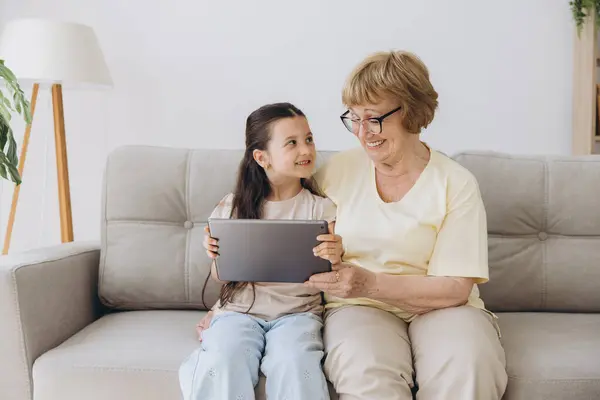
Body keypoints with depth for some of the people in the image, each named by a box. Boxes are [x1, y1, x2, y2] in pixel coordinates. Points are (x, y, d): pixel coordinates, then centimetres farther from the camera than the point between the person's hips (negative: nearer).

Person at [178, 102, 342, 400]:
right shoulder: (233, 207, 5)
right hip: (239, 309, 0)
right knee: (224, 364, -30)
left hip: (297, 311, 0)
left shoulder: (321, 208, 2)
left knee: (293, 363, -31)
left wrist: (334, 260, -20)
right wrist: (215, 256, -10)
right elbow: (221, 276, 13)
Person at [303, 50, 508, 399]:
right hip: (359, 307, 0)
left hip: (439, 306, 0)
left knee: (466, 368, -33)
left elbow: (455, 289, -8)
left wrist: (371, 283, -22)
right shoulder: (337, 171, 5)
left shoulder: (456, 184, -2)